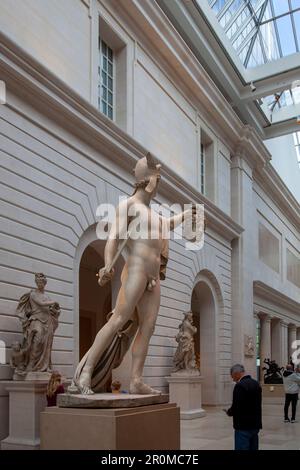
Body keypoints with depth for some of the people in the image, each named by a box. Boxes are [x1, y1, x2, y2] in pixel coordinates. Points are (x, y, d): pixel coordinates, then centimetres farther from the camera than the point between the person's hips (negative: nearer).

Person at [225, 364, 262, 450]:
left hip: (243, 426, -9)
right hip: (255, 424, 9)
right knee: (253, 448, 13)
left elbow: (236, 407, -21)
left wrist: (229, 412, 0)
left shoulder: (240, 386, -17)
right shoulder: (256, 384, 10)